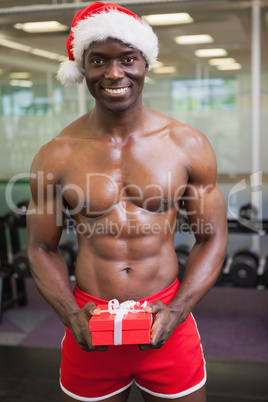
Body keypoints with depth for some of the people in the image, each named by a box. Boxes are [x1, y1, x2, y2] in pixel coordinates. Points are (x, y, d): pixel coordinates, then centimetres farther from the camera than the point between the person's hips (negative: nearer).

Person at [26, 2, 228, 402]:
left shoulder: (188, 144, -4)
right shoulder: (56, 156, -5)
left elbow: (212, 238, 1)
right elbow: (42, 248, 4)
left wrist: (175, 313, -11)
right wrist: (71, 315, -11)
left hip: (167, 322, 0)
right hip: (89, 328, 0)